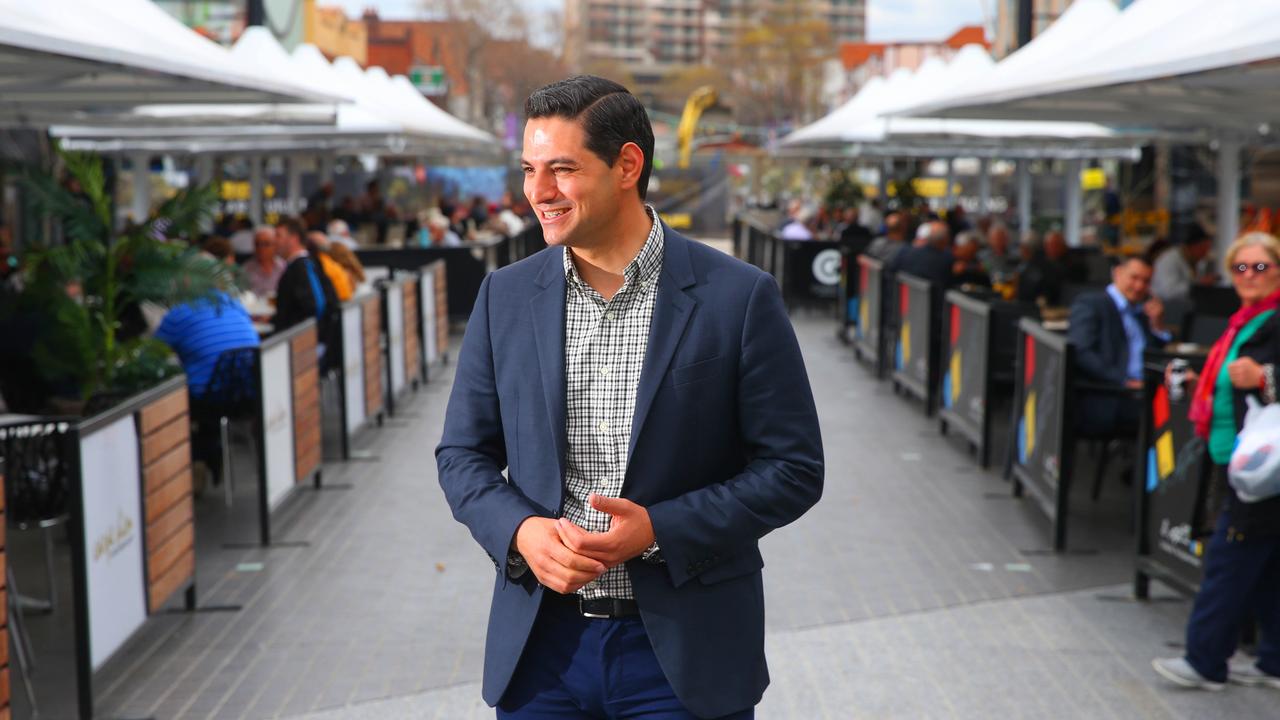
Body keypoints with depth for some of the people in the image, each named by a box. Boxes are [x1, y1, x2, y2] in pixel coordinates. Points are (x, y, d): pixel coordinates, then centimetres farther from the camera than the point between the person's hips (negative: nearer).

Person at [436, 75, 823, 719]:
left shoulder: (739, 297, -8)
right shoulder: (505, 296, 3)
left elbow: (794, 469, -6)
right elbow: (463, 454, 8)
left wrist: (660, 529, -17)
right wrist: (520, 531, -11)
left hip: (682, 649, -2)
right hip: (541, 644, 3)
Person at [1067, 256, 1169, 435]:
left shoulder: (1141, 313, 28)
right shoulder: (1089, 304, 5)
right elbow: (1080, 352, -11)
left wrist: (1157, 324, 11)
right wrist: (1123, 381, -19)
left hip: (1139, 392, 7)